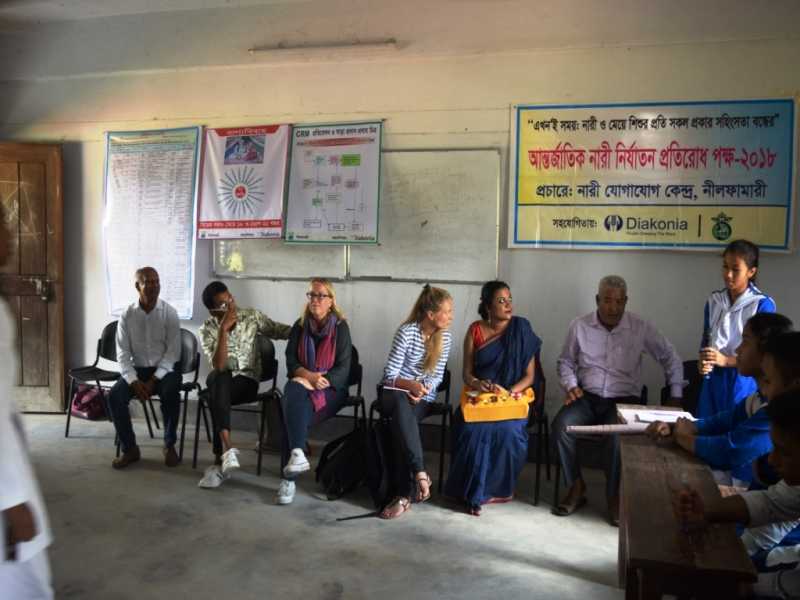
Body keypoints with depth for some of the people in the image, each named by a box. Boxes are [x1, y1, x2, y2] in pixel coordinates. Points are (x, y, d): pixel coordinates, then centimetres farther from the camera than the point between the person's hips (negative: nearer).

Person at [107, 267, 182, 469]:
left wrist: (154, 380, -19)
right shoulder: (127, 316, 0)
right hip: (137, 369, 2)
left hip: (164, 369, -2)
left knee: (170, 393, -33)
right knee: (114, 396, -23)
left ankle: (169, 446, -11)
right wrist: (134, 381, -16)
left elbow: (172, 352, -9)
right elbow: (123, 354, -1)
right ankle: (129, 448, -4)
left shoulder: (169, 313, -6)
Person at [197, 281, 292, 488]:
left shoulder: (251, 316, -1)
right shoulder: (207, 330, -6)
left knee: (217, 394, -33)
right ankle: (227, 446, -44)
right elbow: (219, 366, -20)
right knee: (218, 378, -37)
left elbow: (280, 331, 4)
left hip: (248, 382, 0)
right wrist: (223, 329, -26)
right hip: (221, 383, 0)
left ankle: (220, 458, -32)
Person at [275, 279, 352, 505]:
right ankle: (297, 454, -42)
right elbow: (291, 362, 2)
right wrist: (308, 376, -18)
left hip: (330, 389, -3)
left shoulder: (340, 327, 1)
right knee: (293, 392, -33)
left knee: (293, 409, -30)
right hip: (302, 386, 3)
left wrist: (320, 381, -22)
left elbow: (343, 368, -5)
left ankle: (288, 478, -32)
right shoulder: (300, 326, 11)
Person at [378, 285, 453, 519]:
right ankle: (420, 473, -43)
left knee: (400, 424, -31)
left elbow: (437, 376, 3)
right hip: (395, 393, -2)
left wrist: (423, 389, -17)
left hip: (423, 398, 2)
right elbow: (390, 375, -11)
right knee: (401, 406, -39)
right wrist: (410, 385, -29)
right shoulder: (407, 332, -13)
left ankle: (404, 495, -31)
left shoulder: (444, 337, 1)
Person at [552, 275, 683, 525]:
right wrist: (571, 386, -4)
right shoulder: (579, 326, 1)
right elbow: (565, 362, 13)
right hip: (587, 397, 2)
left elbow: (671, 358, 9)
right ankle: (576, 487, -8)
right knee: (561, 425, -28)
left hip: (624, 400, -1)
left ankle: (615, 496, -8)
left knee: (619, 436, -33)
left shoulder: (641, 328, -1)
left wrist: (676, 396, 4)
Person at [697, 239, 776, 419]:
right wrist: (702, 362, -7)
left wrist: (725, 360, -19)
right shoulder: (714, 301, 7)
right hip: (713, 380, 4)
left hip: (743, 382, -4)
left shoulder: (762, 305, -9)